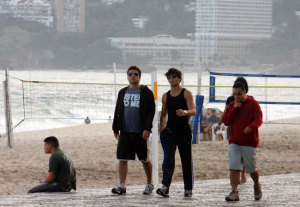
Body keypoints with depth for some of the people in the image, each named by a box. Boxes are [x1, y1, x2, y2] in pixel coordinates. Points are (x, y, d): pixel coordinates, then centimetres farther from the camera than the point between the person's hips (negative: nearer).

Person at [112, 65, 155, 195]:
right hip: (125, 131, 4)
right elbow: (118, 111, 17)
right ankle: (122, 186, -4)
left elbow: (151, 111, -6)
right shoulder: (123, 92, 13)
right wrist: (115, 128, 11)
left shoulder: (146, 92, -1)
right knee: (122, 159, -4)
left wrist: (147, 128, -15)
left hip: (140, 132, -4)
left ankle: (149, 184, 21)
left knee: (144, 160, 5)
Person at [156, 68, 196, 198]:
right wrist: (162, 127, 8)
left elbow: (193, 111, -13)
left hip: (184, 131, -2)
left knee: (187, 161, 5)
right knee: (168, 160, -13)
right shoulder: (166, 96, 12)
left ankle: (188, 189, 16)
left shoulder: (186, 93, -1)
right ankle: (165, 187, -24)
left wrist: (185, 112, -34)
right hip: (169, 131, 2)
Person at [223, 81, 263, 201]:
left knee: (251, 169, 3)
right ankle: (234, 193, -12)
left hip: (249, 143, -3)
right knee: (234, 168, -10)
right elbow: (226, 121, 2)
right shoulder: (231, 106, 10)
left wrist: (250, 127, -36)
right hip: (234, 143, 3)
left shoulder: (253, 104, -4)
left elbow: (258, 119, -15)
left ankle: (257, 186, 32)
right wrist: (234, 109, -10)